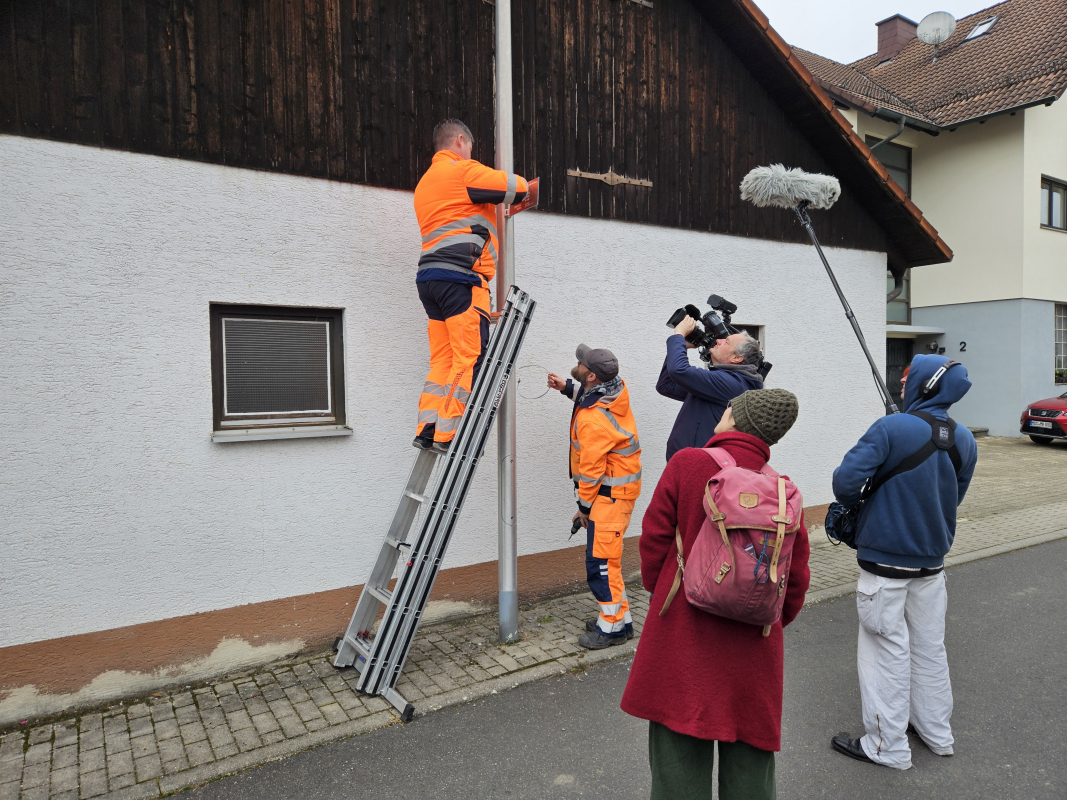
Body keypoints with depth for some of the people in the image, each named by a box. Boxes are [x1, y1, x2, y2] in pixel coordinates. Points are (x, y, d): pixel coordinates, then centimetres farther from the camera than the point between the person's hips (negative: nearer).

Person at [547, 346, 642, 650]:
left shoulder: (592, 420, -27)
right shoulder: (616, 389, -1)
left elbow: (591, 468, -20)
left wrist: (584, 506, -7)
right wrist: (566, 387, 10)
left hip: (610, 494, -10)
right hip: (621, 486, 10)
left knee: (600, 560, -4)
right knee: (607, 556, 17)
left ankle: (613, 627, 7)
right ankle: (618, 616, 28)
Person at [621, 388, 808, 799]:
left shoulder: (686, 464, -10)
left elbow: (654, 539, -5)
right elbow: (795, 578, 3)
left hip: (681, 637, -2)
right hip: (752, 655, 3)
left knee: (678, 756, 11)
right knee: (748, 759, 19)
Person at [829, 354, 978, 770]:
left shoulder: (891, 429, -20)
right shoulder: (964, 440, 2)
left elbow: (846, 478, -26)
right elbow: (954, 497, 12)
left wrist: (853, 504, -5)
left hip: (885, 560, -6)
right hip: (932, 561, 6)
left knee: (887, 650, 5)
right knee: (930, 648, 20)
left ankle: (887, 746, 16)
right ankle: (937, 734, 35)